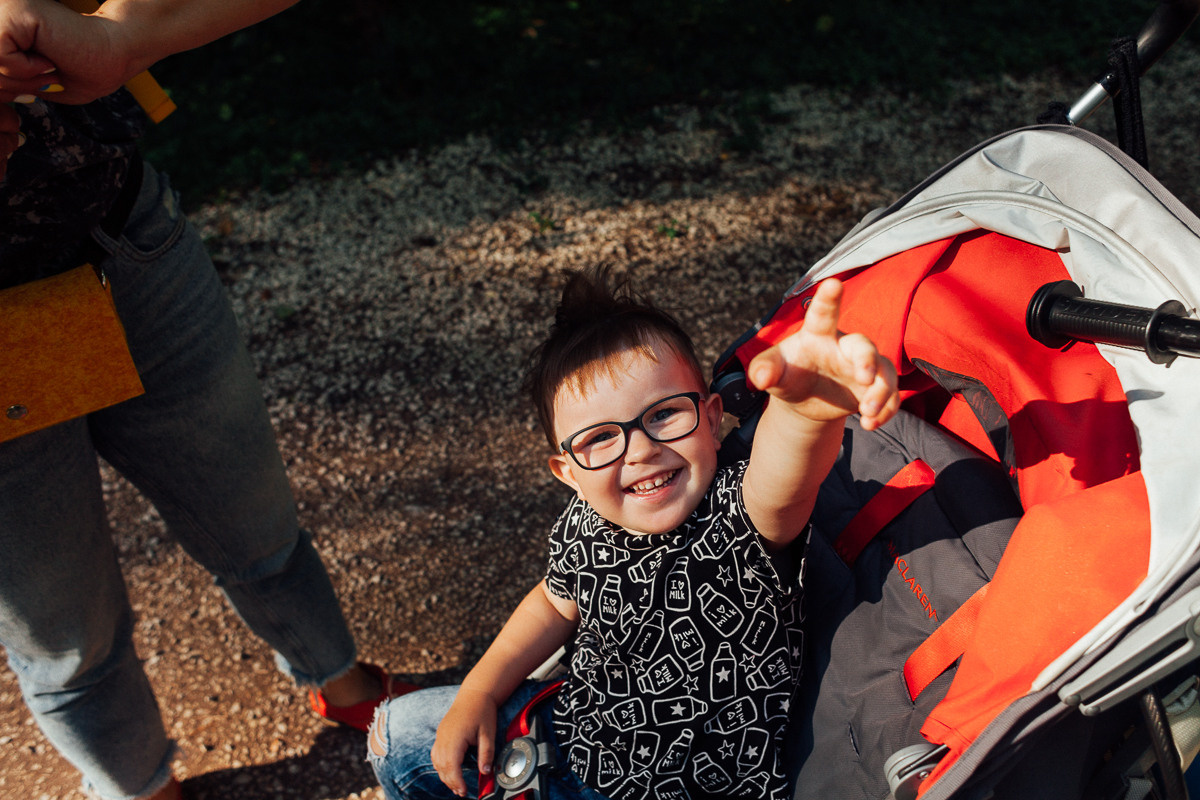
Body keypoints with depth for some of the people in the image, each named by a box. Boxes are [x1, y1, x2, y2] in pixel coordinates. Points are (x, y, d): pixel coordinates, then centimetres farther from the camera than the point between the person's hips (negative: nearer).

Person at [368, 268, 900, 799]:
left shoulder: (742, 521, -31)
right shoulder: (582, 528, -11)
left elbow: (780, 483, -56)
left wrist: (806, 407, -78)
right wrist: (479, 692, 4)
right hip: (585, 732, 6)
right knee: (397, 733, 13)